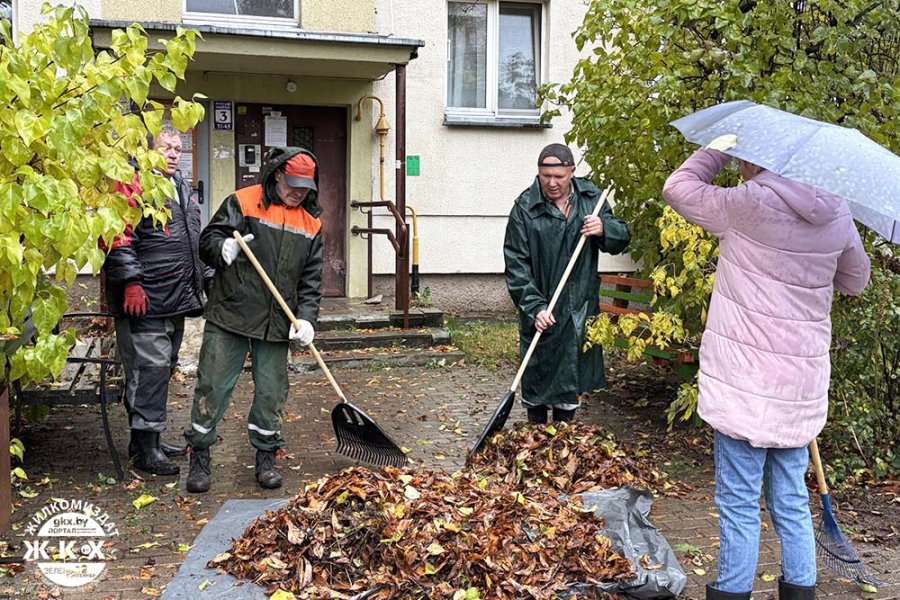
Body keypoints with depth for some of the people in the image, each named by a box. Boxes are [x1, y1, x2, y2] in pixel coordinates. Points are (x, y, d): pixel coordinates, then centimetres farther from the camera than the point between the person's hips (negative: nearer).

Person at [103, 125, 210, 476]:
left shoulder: (182, 189, 21)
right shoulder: (133, 186, -7)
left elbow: (194, 243, 29)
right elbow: (119, 239, -17)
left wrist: (201, 281, 26)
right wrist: (131, 282, -23)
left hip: (177, 300, 9)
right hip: (145, 299, -9)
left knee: (164, 368, 14)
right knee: (150, 368, -9)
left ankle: (149, 437, 26)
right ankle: (145, 449, -1)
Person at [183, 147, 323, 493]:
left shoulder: (311, 224, 11)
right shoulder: (241, 203, -1)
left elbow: (311, 280, 9)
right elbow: (207, 241, -2)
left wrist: (306, 318, -4)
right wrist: (224, 248, -26)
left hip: (276, 323, 3)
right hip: (230, 314, -3)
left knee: (272, 392, 8)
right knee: (213, 386, 1)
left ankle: (265, 455, 25)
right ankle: (199, 455, 17)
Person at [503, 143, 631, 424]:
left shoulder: (590, 197, 2)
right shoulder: (525, 208, -9)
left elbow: (621, 237, 9)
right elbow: (516, 265, -12)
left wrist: (604, 229, -15)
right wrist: (534, 308, -22)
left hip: (580, 306, 3)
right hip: (542, 311, -3)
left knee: (573, 373, 12)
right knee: (537, 373, 5)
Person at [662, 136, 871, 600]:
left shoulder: (750, 203, -14)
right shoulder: (837, 213, 4)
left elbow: (678, 188, -2)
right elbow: (856, 280, 19)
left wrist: (718, 148, 9)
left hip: (746, 380, -6)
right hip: (802, 381, 6)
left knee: (738, 502, 5)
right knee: (791, 501, 17)